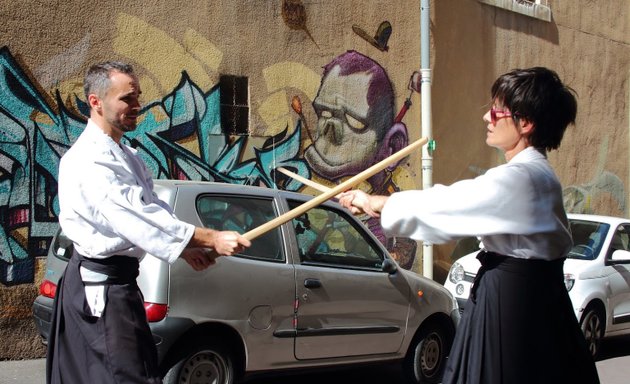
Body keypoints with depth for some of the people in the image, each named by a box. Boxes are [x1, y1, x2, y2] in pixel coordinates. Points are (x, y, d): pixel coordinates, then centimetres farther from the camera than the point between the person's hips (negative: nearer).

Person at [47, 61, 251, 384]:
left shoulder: (123, 155, 13)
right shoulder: (88, 160, -21)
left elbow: (150, 208, 14)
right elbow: (136, 217, -28)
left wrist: (186, 248, -2)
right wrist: (211, 239, -28)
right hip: (102, 283, -10)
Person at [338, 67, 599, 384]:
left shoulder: (518, 180, -21)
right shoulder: (535, 175, 10)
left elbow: (442, 205, -17)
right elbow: (454, 200, 10)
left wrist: (373, 202, -3)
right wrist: (375, 204, 8)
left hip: (514, 304, -9)